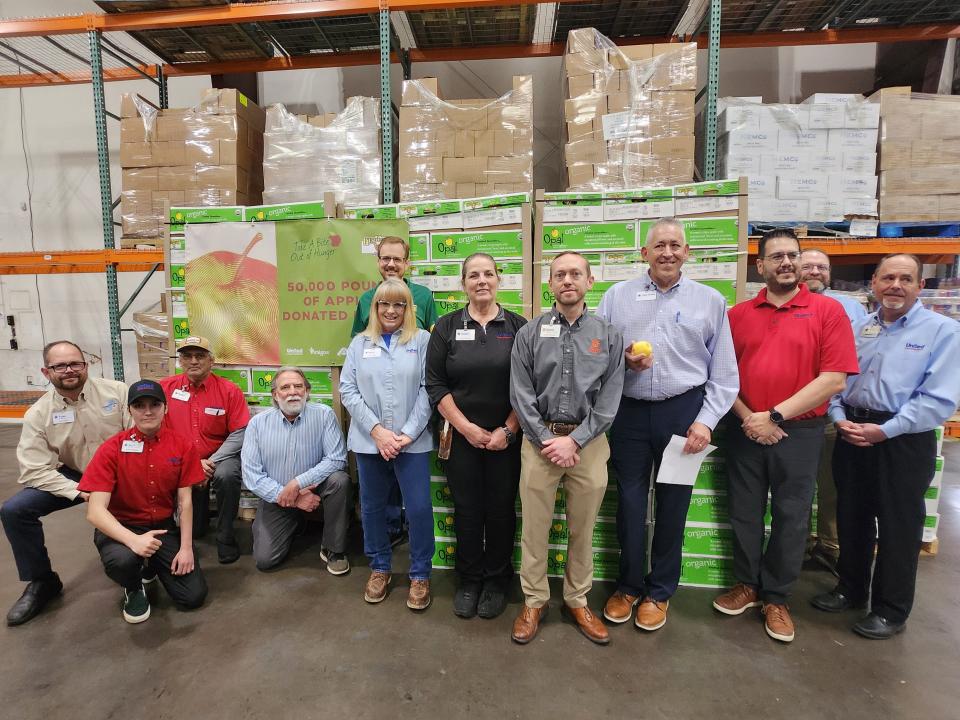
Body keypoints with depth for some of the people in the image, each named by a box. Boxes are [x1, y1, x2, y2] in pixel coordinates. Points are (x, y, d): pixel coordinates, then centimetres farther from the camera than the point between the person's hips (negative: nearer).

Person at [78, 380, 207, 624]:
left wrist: (186, 547, -11)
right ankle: (134, 588, 2)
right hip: (122, 527, -2)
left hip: (164, 527, 2)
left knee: (194, 596, -8)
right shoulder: (112, 449, -12)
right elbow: (95, 511, -18)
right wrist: (133, 540, -34)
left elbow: (185, 500, -4)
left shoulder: (182, 446, -6)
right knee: (122, 560, -38)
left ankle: (155, 566, 24)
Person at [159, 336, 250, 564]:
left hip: (220, 457, -1)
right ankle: (199, 519, 33)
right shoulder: (165, 388, -3)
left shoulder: (229, 390, -7)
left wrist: (211, 462, -17)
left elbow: (239, 434, -8)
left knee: (226, 475, -35)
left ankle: (225, 537, -14)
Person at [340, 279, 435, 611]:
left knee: (419, 508, 0)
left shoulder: (423, 341, 1)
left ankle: (420, 574, 21)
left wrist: (407, 433, -12)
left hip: (412, 442, -2)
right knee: (372, 507, 14)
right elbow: (348, 390, 1)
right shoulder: (359, 343, 8)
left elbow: (428, 389, -5)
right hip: (369, 441, 3)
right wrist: (376, 430, -9)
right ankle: (379, 568, 35)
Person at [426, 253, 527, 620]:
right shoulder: (446, 327, 2)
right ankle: (469, 580, 29)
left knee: (501, 509, 9)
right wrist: (467, 428, -9)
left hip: (506, 437, 0)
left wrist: (507, 430, -9)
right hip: (462, 436, 0)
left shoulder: (518, 326, 1)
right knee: (467, 510, 9)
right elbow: (435, 384, -2)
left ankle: (497, 580, 30)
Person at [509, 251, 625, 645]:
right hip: (540, 441, 0)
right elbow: (521, 394, -3)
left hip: (589, 442, 1)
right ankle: (534, 601, 27)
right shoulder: (529, 333, 1)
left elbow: (610, 398, -3)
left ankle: (578, 601, 33)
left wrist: (574, 440, -11)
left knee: (583, 529, 13)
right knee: (534, 527, 8)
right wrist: (547, 440, -9)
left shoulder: (609, 335, 2)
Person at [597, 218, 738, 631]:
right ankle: (629, 586, 31)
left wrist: (706, 421, -5)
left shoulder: (710, 301, 4)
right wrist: (622, 360, -13)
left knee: (673, 504, 11)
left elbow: (724, 373, 3)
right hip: (630, 412, 1)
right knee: (630, 502, 10)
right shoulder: (617, 296, 6)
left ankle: (660, 591, 31)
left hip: (683, 412, 0)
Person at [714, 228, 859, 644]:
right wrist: (748, 418, -10)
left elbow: (834, 379, -10)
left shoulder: (828, 311, -2)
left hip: (799, 432, -2)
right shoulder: (738, 314, 5)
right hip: (745, 431, 2)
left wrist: (775, 415, -14)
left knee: (791, 517, 10)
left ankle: (776, 598, 28)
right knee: (744, 513, 12)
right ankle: (747, 585, 32)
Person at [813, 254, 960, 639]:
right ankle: (850, 589, 34)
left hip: (903, 441, -4)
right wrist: (839, 419, -9)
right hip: (851, 436, 4)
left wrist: (884, 430, -19)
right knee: (851, 518, 15)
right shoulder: (856, 328, 9)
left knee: (898, 528, 8)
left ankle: (891, 609, 25)